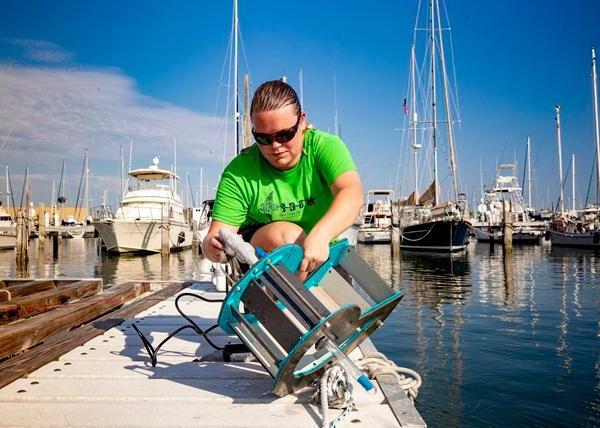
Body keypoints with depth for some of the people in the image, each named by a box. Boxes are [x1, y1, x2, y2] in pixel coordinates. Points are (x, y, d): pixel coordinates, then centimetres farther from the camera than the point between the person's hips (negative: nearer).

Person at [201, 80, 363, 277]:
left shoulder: (324, 146, -14)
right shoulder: (239, 173, -13)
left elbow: (352, 195, -32)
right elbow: (217, 235, -15)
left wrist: (320, 236, -50)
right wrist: (211, 245, -41)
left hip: (324, 254, 2)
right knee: (287, 233, -30)